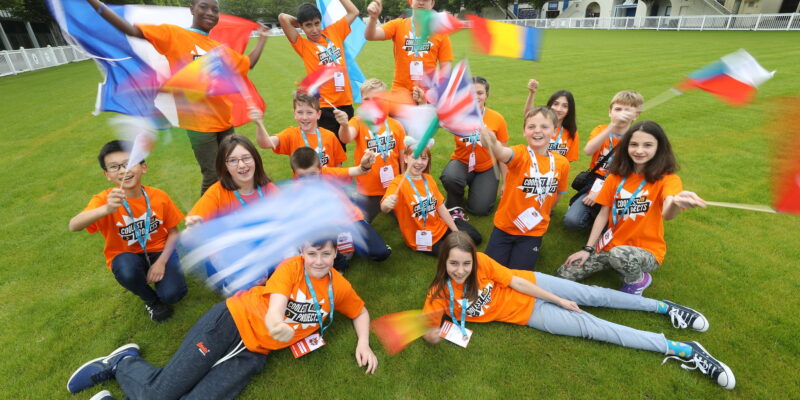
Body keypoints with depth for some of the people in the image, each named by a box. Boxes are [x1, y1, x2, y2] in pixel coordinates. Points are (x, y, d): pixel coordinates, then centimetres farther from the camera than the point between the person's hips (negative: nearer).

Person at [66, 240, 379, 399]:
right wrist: (275, 323, -44)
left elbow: (360, 311, 16)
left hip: (253, 353, 4)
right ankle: (123, 363, 24)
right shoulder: (292, 266, -10)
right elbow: (273, 311, -20)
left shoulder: (339, 286, 1)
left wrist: (363, 344, -1)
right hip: (231, 323, -3)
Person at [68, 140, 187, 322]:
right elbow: (73, 226, -37)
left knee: (172, 294, -20)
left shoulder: (159, 197, -14)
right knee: (127, 271, -36)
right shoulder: (104, 199, -18)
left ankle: (156, 273, 17)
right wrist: (107, 209, -56)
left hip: (158, 250, 1)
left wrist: (161, 261, -16)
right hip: (126, 255, 0)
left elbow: (173, 232, -3)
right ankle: (151, 300, -1)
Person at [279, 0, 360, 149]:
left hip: (345, 102, 4)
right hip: (324, 106, -4)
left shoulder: (333, 32, 9)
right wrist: (300, 23, 5)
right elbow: (282, 17, -14)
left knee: (341, 150, 16)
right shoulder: (303, 45, -2)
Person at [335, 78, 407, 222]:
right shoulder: (359, 122, -10)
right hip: (367, 191, -1)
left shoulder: (396, 125, -4)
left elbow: (404, 158, 1)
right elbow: (346, 138, -31)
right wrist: (344, 125, -53)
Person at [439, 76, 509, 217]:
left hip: (486, 168, 1)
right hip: (461, 163, -1)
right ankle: (454, 204, -1)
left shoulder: (497, 118, -10)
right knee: (450, 178, -36)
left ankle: (475, 186, 23)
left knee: (479, 209, -12)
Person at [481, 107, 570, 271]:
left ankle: (534, 246, 27)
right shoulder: (520, 154, -19)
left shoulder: (562, 163, -7)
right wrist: (488, 137, -64)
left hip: (534, 230, 2)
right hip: (505, 225, -1)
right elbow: (501, 153, -44)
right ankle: (510, 246, 26)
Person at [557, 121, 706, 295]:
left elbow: (667, 214, -32)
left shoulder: (666, 179, -11)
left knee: (619, 254, -39)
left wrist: (676, 202, -57)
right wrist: (588, 249, -4)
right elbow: (603, 214, 3)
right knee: (564, 274, -8)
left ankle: (639, 280, -2)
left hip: (647, 250, -4)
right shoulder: (616, 176, 1)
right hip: (612, 244, 4)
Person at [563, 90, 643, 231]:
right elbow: (588, 151, -23)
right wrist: (613, 126, -32)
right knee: (571, 221, -20)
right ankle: (594, 214, 11)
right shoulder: (601, 130, 1)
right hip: (594, 184, 1)